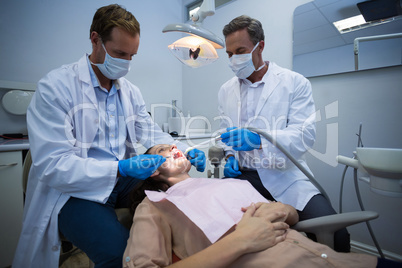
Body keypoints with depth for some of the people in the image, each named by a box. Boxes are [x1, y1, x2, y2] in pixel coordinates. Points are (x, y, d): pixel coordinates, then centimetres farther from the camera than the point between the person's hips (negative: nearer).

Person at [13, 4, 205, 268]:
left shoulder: (130, 91, 9)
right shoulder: (56, 86, -11)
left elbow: (152, 134, 9)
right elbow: (51, 165, -18)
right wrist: (120, 168, -28)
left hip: (123, 181, 6)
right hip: (73, 191, -5)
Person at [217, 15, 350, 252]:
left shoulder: (295, 83, 0)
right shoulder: (226, 90, 12)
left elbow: (305, 134, -11)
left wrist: (259, 139, -27)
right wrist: (230, 156, -2)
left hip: (284, 176, -2)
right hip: (242, 175, 3)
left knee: (334, 233, -24)